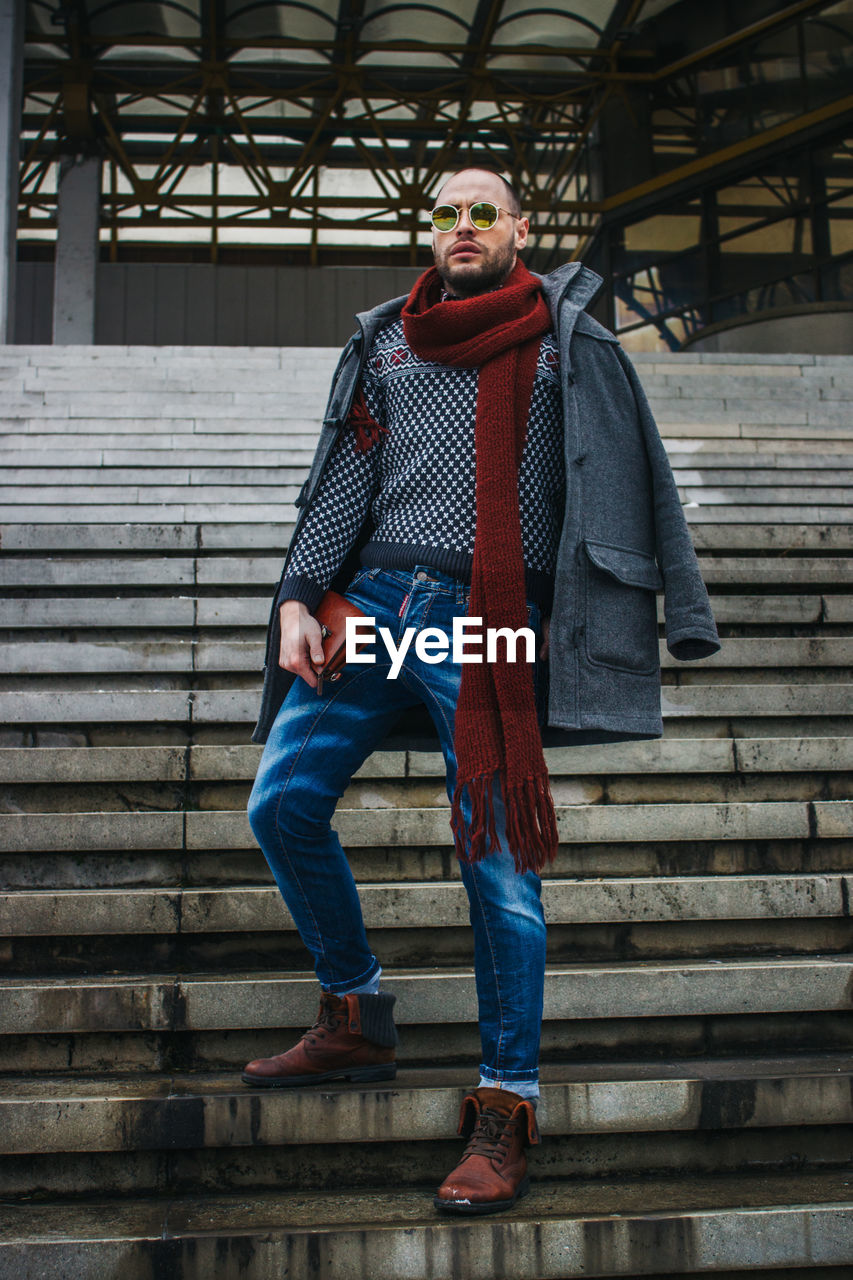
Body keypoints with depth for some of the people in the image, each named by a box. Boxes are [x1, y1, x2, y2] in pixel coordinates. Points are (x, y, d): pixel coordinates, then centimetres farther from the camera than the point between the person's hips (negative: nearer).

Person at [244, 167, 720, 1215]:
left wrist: (678, 611, 1)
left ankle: (506, 1107, 6)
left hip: (488, 622, -4)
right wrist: (296, 599, 2)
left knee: (498, 859, -6)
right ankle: (356, 1019, 18)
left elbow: (633, 480, 7)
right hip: (375, 600, 5)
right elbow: (344, 483, 15)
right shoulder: (384, 342, 19)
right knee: (282, 804, -1)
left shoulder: (565, 341, 10)